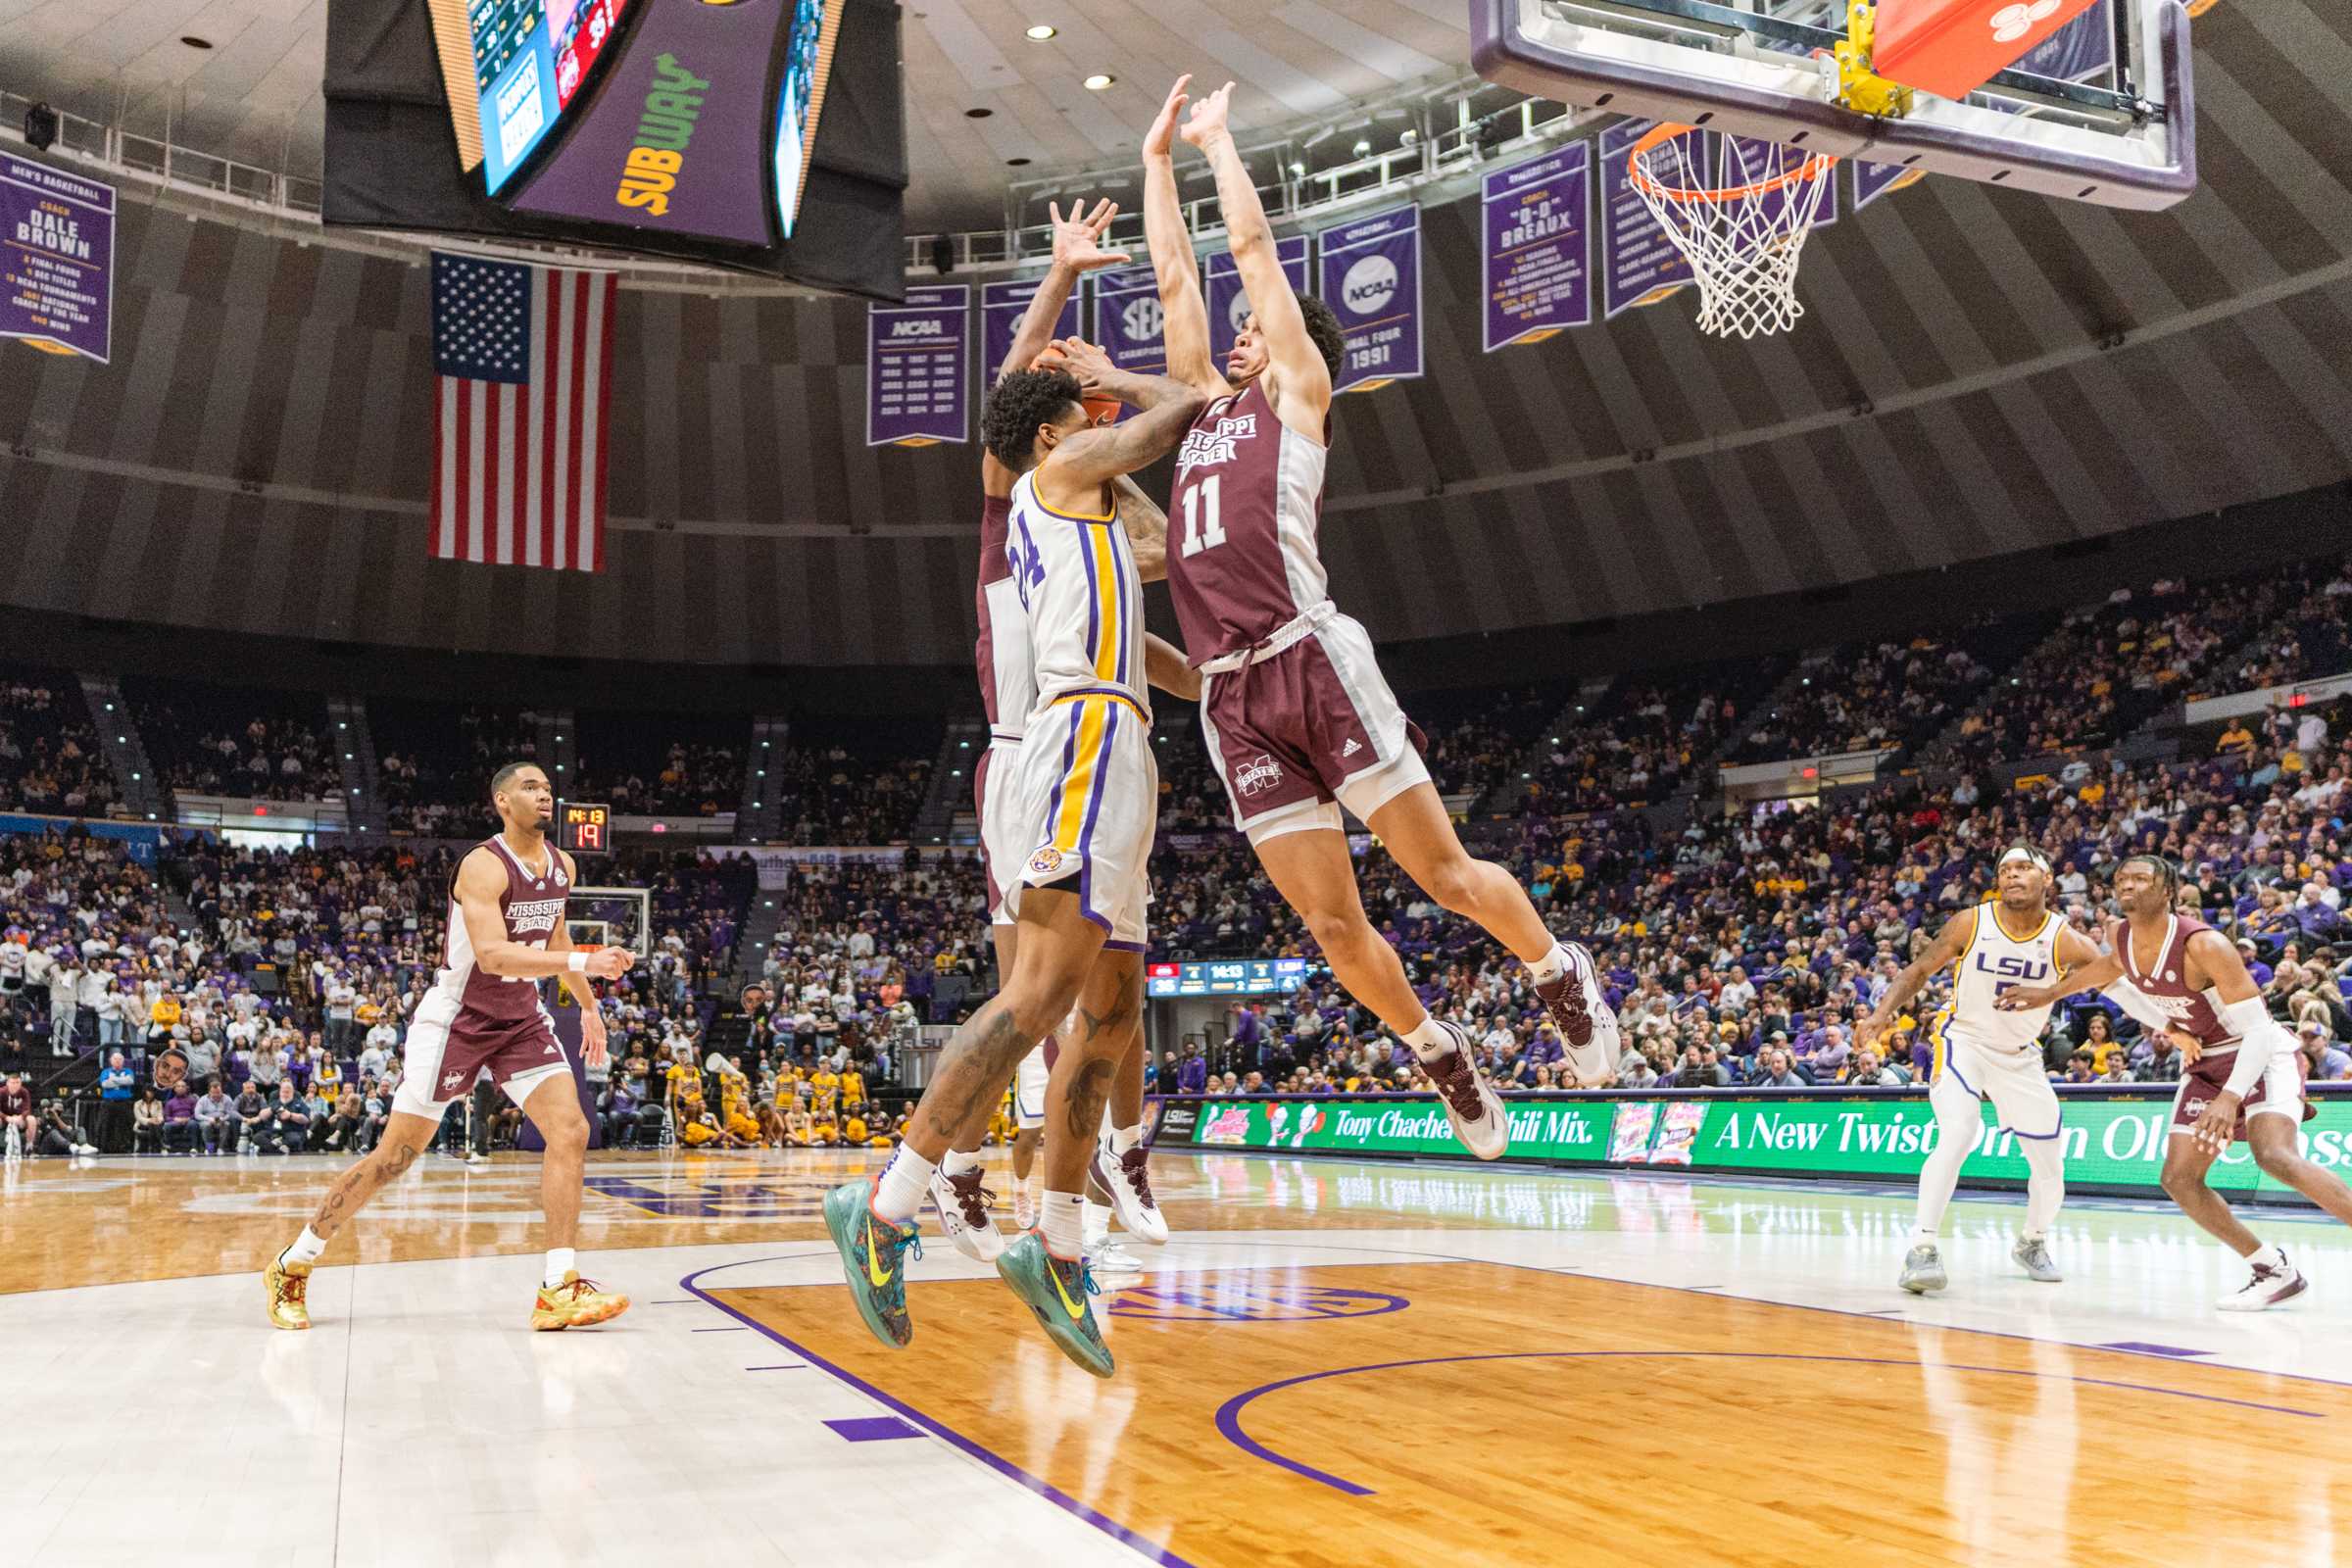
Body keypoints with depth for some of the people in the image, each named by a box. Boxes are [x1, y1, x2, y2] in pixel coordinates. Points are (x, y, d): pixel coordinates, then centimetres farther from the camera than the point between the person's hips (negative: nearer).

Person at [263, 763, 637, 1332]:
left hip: (521, 1016, 6)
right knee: (396, 1155, -1)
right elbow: (492, 954, -34)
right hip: (456, 1018, -6)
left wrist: (587, 1003, 24)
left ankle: (558, 1290, -11)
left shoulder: (562, 867, 4)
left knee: (570, 1132, -11)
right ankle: (292, 1266, 18)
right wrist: (583, 963, -41)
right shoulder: (484, 865, -21)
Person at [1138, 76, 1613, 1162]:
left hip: (1313, 664, -5)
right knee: (1331, 925, 2)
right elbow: (1174, 276, 27)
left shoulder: (1298, 392, 11)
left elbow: (1252, 245, 12)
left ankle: (1561, 972, 23)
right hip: (1233, 698, 5)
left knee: (1444, 873, -1)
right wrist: (1157, 157, 32)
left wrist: (1217, 138, 23)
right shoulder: (1209, 402, 25)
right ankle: (1439, 1052, 21)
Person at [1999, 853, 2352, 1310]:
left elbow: (2259, 1029, -31)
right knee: (2179, 1178, -2)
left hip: (2262, 1054, -7)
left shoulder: (2203, 944, -29)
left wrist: (2230, 1097, -44)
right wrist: (2050, 993, 24)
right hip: (2207, 1064, 8)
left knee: (2275, 1156, -32)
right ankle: (2276, 1272, 10)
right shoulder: (2120, 936, -7)